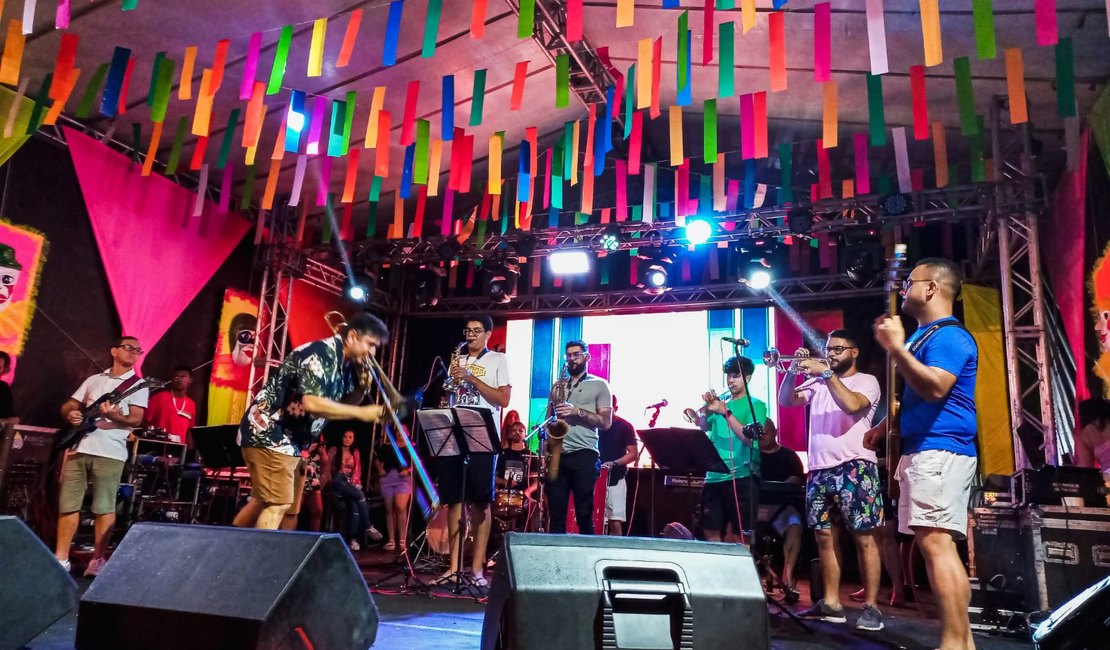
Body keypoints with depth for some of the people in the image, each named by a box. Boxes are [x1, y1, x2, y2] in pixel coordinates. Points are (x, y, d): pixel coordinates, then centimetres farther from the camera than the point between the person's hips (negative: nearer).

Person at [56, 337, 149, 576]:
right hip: (79, 447, 4)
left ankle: (98, 560, 5)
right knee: (68, 503, 6)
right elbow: (67, 406, 19)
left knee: (104, 507, -3)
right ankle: (60, 558, 16)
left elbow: (136, 419, -5)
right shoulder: (94, 380, 17)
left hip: (109, 452, -4)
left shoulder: (138, 384, 4)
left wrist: (115, 416, -25)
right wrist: (70, 414, -4)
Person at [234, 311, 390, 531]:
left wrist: (362, 388, -6)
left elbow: (340, 406, 14)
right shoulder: (322, 353, -22)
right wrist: (362, 412, -30)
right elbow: (311, 403, -34)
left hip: (290, 440, 10)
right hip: (269, 434, -10)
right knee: (278, 504, -11)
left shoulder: (345, 364, 7)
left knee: (264, 501, 21)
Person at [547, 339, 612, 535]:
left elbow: (606, 422, -1)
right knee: (555, 514, 4)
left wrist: (577, 411, -13)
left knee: (584, 514, -1)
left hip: (583, 455, -4)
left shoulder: (599, 385, 7)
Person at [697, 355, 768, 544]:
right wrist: (708, 410, -11)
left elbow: (750, 439, -14)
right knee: (711, 534, 7)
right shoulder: (721, 402, 14)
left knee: (735, 536, -3)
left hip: (741, 478, -5)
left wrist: (725, 412, -21)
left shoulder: (756, 405, -1)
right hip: (713, 477, 5)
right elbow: (702, 428, 7)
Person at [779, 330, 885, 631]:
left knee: (865, 538, -4)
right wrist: (793, 371, -6)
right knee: (825, 537, 7)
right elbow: (786, 400, 8)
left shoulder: (866, 381, 3)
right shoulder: (817, 382, 18)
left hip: (854, 467, -5)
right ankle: (830, 603, 15)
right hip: (819, 470, 6)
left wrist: (827, 373, -17)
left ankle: (871, 607, 2)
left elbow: (852, 404, -17)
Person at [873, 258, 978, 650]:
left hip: (939, 451, -10)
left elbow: (934, 387, -25)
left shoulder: (949, 335, -10)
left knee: (936, 543, -14)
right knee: (935, 545, 10)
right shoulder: (924, 335, 21)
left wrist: (896, 348, -21)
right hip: (922, 450, 11)